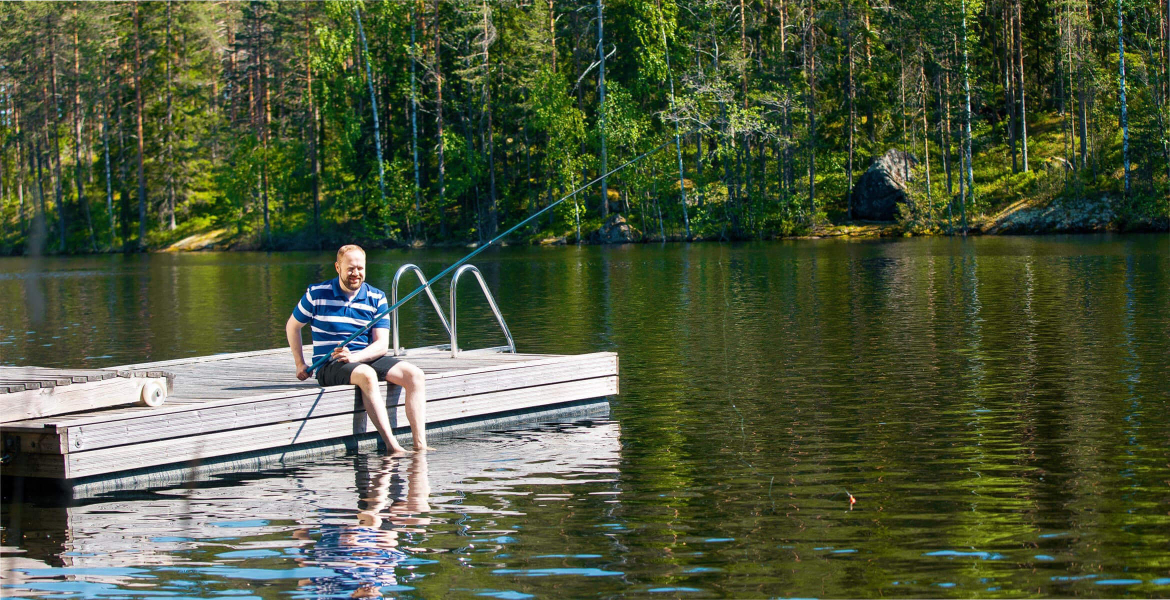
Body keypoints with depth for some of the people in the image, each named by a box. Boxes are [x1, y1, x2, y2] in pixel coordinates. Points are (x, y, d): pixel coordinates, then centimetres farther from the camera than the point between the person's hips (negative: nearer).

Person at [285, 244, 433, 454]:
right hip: (329, 365, -4)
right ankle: (392, 447, -43)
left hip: (367, 359, 4)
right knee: (367, 375, -38)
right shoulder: (317, 294, -1)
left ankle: (420, 446, -27)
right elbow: (292, 326, 14)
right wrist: (300, 364, 9)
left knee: (415, 375, -21)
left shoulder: (376, 298, 5)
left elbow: (382, 344, -2)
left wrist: (354, 357, -21)